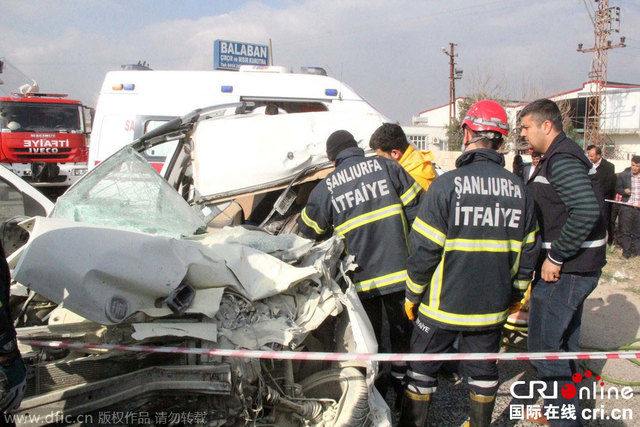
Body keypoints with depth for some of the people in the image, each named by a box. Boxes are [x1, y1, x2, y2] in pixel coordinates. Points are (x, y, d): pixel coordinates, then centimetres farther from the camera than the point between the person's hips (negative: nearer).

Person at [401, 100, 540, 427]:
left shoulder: (446, 184, -17)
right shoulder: (519, 189, 0)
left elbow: (424, 248, -16)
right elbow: (528, 250, 8)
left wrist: (412, 294, -2)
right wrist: (516, 294, 21)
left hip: (444, 303, -4)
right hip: (492, 305, 4)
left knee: (422, 369, 12)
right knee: (483, 370, 20)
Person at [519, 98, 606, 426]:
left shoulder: (561, 160, -18)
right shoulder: (559, 157, 15)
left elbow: (587, 210, -30)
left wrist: (555, 258, -24)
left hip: (565, 270, -11)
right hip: (570, 267, 11)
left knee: (545, 348, -2)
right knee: (562, 344, 21)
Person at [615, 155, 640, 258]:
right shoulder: (624, 175, 2)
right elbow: (617, 188, 10)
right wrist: (624, 191, -13)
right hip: (626, 207, 0)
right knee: (625, 231, 4)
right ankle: (626, 250, 15)